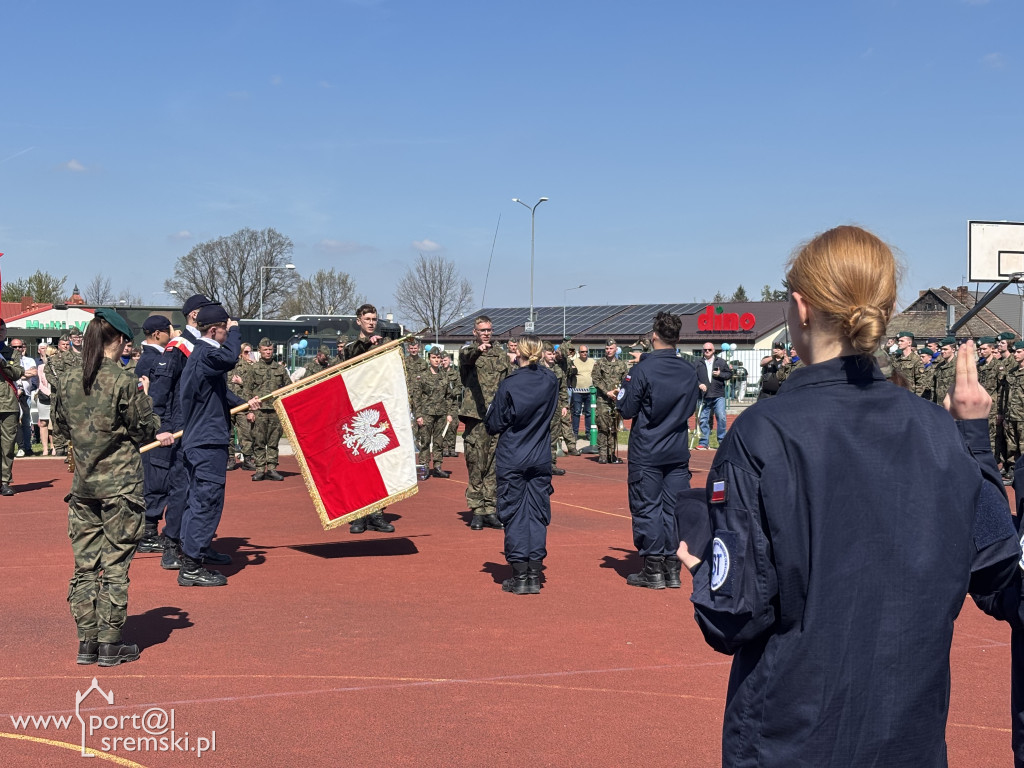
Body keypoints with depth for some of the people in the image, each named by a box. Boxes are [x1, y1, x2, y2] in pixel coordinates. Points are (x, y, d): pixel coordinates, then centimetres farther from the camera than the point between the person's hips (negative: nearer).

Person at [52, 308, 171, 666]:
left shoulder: (69, 380, 1)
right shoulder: (124, 382, -14)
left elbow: (60, 424, 14)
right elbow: (147, 429, -8)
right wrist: (144, 398, 8)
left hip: (82, 485, 5)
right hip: (120, 485, -5)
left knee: (84, 565, 11)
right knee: (115, 566, 3)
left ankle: (87, 642, 15)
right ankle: (110, 644, 8)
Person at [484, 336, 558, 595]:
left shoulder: (509, 384, -13)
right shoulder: (550, 381, 0)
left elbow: (494, 425, -7)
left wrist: (490, 408, 10)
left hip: (511, 459, -4)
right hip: (541, 459, 4)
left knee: (514, 516, 3)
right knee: (537, 515, 8)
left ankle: (519, 577, 5)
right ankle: (534, 576, 9)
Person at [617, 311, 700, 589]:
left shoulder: (642, 370, -14)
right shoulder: (689, 371, 2)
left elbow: (626, 410, -10)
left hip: (646, 453, -4)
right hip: (678, 451, 5)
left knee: (647, 508, 2)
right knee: (674, 508, 9)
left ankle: (653, 570, 5)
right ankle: (672, 568, 14)